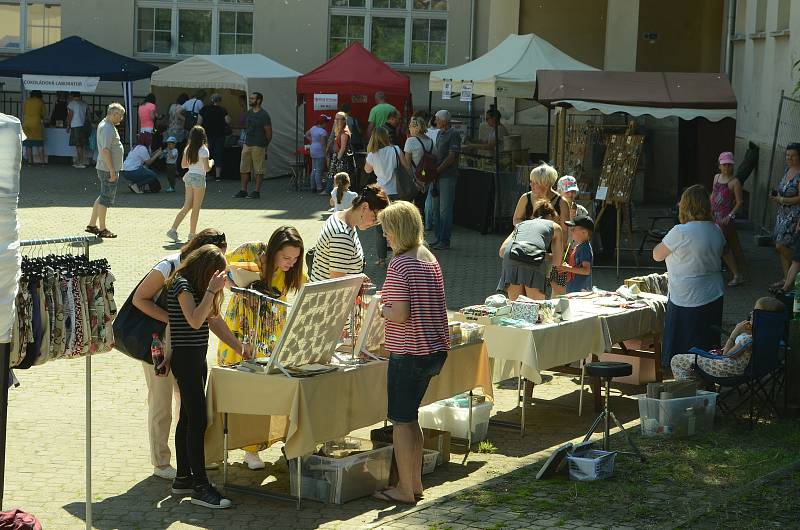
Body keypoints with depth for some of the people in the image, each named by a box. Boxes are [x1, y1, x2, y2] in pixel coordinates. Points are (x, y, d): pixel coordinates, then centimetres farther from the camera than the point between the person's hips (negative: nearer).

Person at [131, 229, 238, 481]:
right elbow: (139, 299, -18)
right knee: (161, 401, 0)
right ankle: (160, 463, 10)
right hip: (158, 340, -7)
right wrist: (173, 319, -26)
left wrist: (238, 345, -4)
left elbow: (212, 319, 4)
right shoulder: (168, 267, -20)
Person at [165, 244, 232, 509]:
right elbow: (195, 320, -25)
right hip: (185, 357, -10)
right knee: (197, 420, -12)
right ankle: (200, 487, -13)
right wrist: (211, 290, -24)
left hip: (196, 356, 10)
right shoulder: (182, 284, -14)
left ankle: (183, 477, 18)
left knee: (188, 418, 12)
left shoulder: (197, 285, 14)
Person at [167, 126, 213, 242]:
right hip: (199, 178, -6)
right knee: (196, 209, 4)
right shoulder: (203, 150, -14)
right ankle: (192, 234, 8)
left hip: (189, 177, 6)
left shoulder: (188, 149, 4)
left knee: (187, 206, 11)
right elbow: (207, 168, -16)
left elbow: (183, 165, 11)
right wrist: (211, 163, 4)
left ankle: (173, 229, 3)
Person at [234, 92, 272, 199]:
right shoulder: (249, 113, 11)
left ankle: (257, 192, 3)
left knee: (258, 170, -2)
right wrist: (246, 140, 16)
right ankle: (243, 191, 13)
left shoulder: (264, 115, -9)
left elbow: (269, 133, -5)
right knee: (244, 169, 7)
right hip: (247, 145, 7)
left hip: (258, 146, -7)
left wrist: (265, 145, 4)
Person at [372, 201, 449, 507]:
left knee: (401, 421, 2)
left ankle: (404, 490, 8)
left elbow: (400, 314, -22)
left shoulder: (400, 266, -17)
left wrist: (381, 309, -3)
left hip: (408, 352, -9)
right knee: (410, 417, 19)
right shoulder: (430, 260, 10)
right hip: (434, 349, 9)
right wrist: (390, 302, 17)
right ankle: (415, 483, 25)